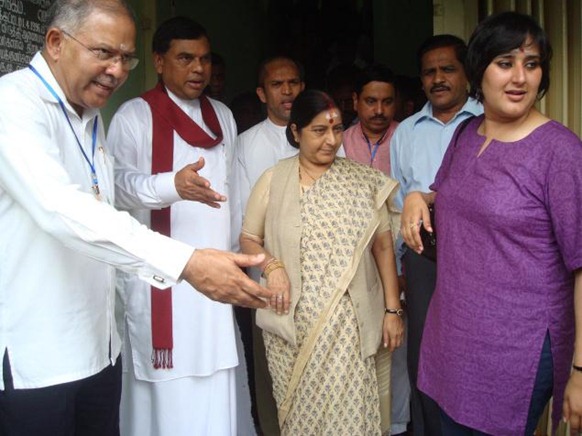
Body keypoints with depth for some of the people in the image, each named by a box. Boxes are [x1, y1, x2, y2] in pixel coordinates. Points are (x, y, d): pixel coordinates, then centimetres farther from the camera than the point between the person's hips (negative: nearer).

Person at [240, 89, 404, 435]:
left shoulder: (363, 180, 2)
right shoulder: (273, 180, 2)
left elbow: (383, 246, 5)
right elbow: (249, 239, 8)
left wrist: (392, 309, 3)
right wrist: (271, 265, -12)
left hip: (348, 321, 0)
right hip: (292, 320, 1)